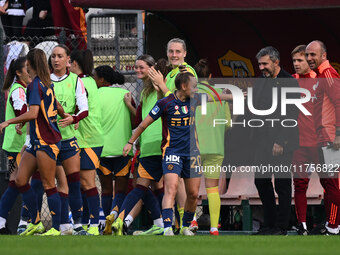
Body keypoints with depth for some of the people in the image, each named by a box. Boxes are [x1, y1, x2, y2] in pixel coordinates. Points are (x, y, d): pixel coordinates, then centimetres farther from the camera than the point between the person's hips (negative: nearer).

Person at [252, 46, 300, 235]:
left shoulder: (289, 83, -10)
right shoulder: (260, 82, 12)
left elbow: (291, 116, -14)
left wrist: (280, 141, -17)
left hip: (281, 143, -7)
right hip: (263, 142, 7)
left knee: (282, 184, -1)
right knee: (261, 180, 8)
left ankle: (281, 226, 5)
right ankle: (270, 222, 18)